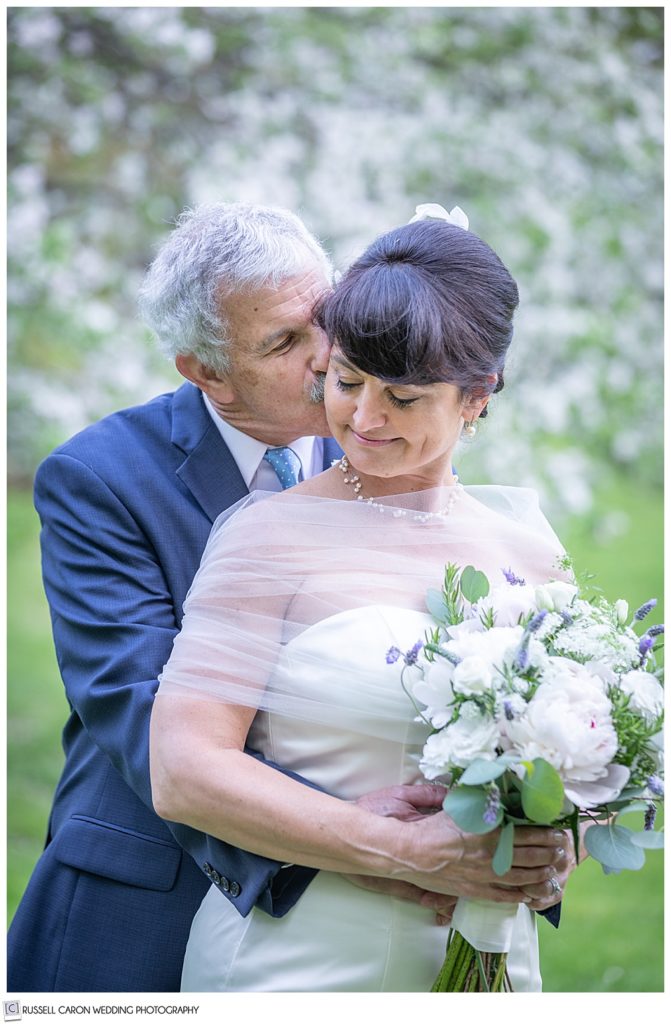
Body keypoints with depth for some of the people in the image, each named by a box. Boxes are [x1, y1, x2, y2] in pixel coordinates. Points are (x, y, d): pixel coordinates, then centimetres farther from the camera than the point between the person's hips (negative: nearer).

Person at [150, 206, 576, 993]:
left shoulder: (524, 541, 4)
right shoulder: (271, 535, -10)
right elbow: (183, 773, -17)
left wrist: (551, 850, -8)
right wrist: (409, 853, -22)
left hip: (486, 959, 4)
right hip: (300, 965, -4)